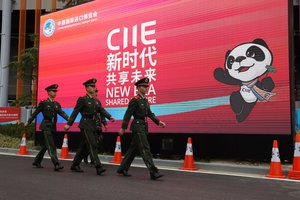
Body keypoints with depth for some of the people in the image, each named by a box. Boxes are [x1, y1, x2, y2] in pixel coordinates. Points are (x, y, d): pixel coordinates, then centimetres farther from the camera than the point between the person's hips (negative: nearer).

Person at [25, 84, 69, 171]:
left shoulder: (57, 104, 13)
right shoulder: (43, 103, -2)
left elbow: (62, 113, -1)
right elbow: (35, 113, 6)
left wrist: (68, 119, -19)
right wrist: (28, 122, 12)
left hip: (53, 127, 6)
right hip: (46, 126, -6)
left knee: (45, 145, 14)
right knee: (51, 146, -14)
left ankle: (37, 161, 29)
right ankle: (56, 164, -20)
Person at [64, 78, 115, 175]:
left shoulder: (96, 101, 15)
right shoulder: (82, 99, -5)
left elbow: (102, 111, 5)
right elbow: (75, 112, -8)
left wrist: (110, 117, -12)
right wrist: (69, 124, -12)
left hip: (93, 126, 7)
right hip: (85, 125, -7)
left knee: (84, 147, 12)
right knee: (92, 145, -13)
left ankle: (75, 165, 23)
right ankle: (98, 167, -15)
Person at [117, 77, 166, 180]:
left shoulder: (145, 100, 15)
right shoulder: (135, 100, -11)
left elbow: (149, 113, 20)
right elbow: (128, 115, -11)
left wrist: (158, 122, 8)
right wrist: (123, 128, -11)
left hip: (143, 127, 9)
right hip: (137, 126, -9)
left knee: (133, 149, 14)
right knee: (145, 149, -10)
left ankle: (122, 168, 23)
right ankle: (153, 172, -10)